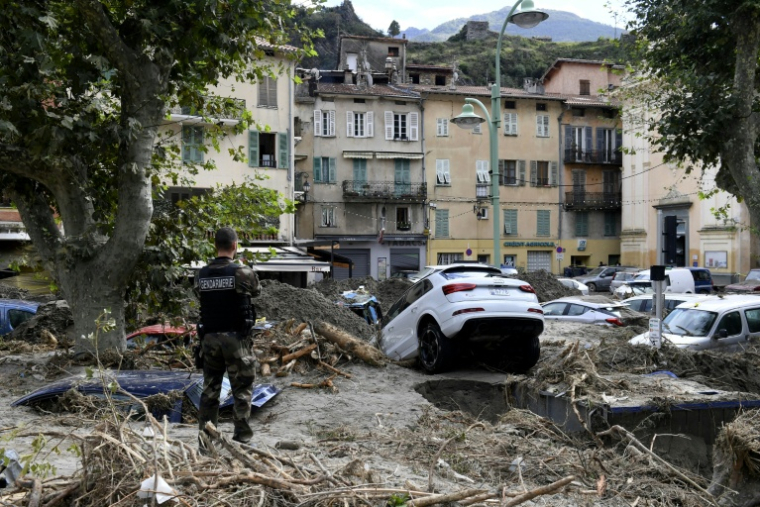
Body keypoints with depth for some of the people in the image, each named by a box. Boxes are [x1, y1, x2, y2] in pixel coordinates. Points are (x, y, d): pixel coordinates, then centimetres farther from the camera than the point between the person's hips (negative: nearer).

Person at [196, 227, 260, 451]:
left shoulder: (202, 274, 4)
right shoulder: (243, 272, -9)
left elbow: (202, 296, 10)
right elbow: (256, 292, 8)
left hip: (209, 338, 4)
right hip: (235, 338, -4)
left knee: (210, 389, 13)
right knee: (242, 389, 5)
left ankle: (205, 436, 13)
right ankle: (241, 436, 6)